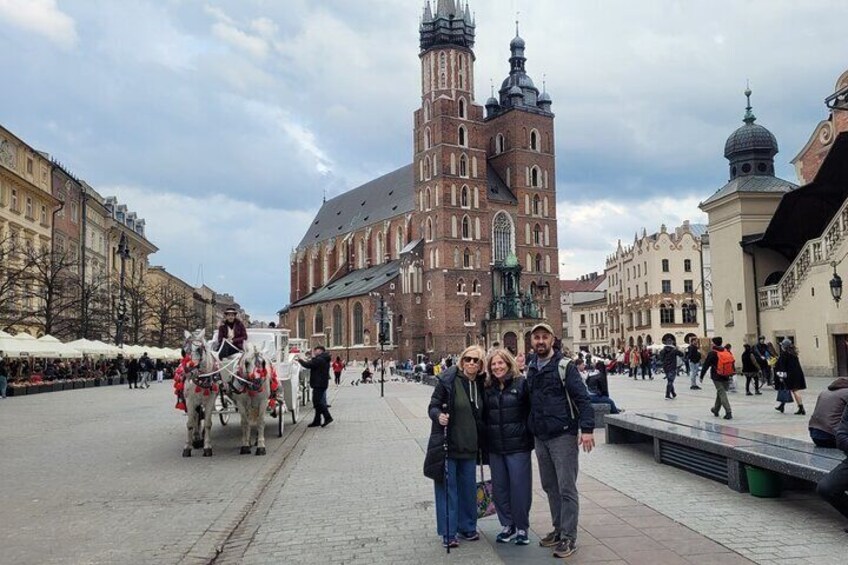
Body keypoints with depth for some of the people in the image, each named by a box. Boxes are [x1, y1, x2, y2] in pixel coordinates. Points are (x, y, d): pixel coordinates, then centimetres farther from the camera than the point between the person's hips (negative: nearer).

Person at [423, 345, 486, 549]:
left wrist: (481, 441, 12)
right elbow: (433, 407, -9)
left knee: (469, 487, 14)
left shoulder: (480, 384, 6)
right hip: (447, 444, -5)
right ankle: (448, 533, 12)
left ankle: (467, 527, 30)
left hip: (469, 446, 5)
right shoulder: (447, 380, -11)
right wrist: (439, 416, -30)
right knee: (447, 488, 2)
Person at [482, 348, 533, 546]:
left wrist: (531, 437, -11)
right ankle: (507, 525, 25)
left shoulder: (521, 383, -6)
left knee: (520, 487, 1)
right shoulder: (488, 388, 9)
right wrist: (485, 444, 9)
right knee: (499, 487, 10)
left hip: (518, 446, -5)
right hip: (495, 448, 5)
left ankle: (522, 527, 16)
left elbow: (533, 410, -7)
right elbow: (484, 416, 14)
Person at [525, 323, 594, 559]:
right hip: (540, 437, 6)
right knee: (550, 487, 15)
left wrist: (587, 428, -21)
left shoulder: (565, 366, -9)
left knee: (566, 488, -1)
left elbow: (582, 398, -13)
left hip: (563, 436, -6)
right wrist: (531, 429, 14)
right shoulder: (530, 368, 9)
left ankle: (569, 538, 6)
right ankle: (559, 529, 28)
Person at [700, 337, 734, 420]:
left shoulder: (712, 353, -10)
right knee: (720, 392, 20)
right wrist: (731, 375, 21)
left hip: (717, 377, -6)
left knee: (722, 393, -4)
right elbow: (733, 364, 13)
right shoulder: (728, 352, 7)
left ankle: (728, 412, -14)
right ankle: (716, 410, 34)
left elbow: (705, 366, -8)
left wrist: (701, 376, 0)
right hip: (726, 377, 6)